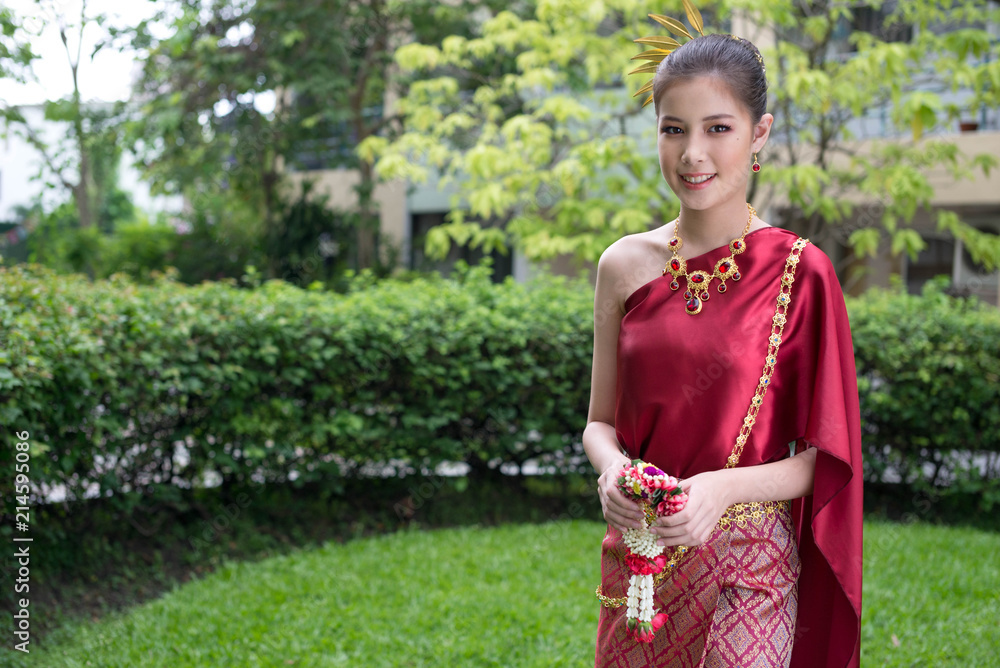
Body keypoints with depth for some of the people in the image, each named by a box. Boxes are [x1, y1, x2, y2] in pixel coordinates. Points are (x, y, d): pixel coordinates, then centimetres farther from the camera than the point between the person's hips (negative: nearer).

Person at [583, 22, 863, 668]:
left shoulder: (799, 270, -9)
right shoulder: (626, 264, 0)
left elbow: (823, 458, -7)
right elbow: (601, 420, 8)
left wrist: (722, 487, -23)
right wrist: (612, 468, -13)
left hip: (746, 565, -3)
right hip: (639, 556, 3)